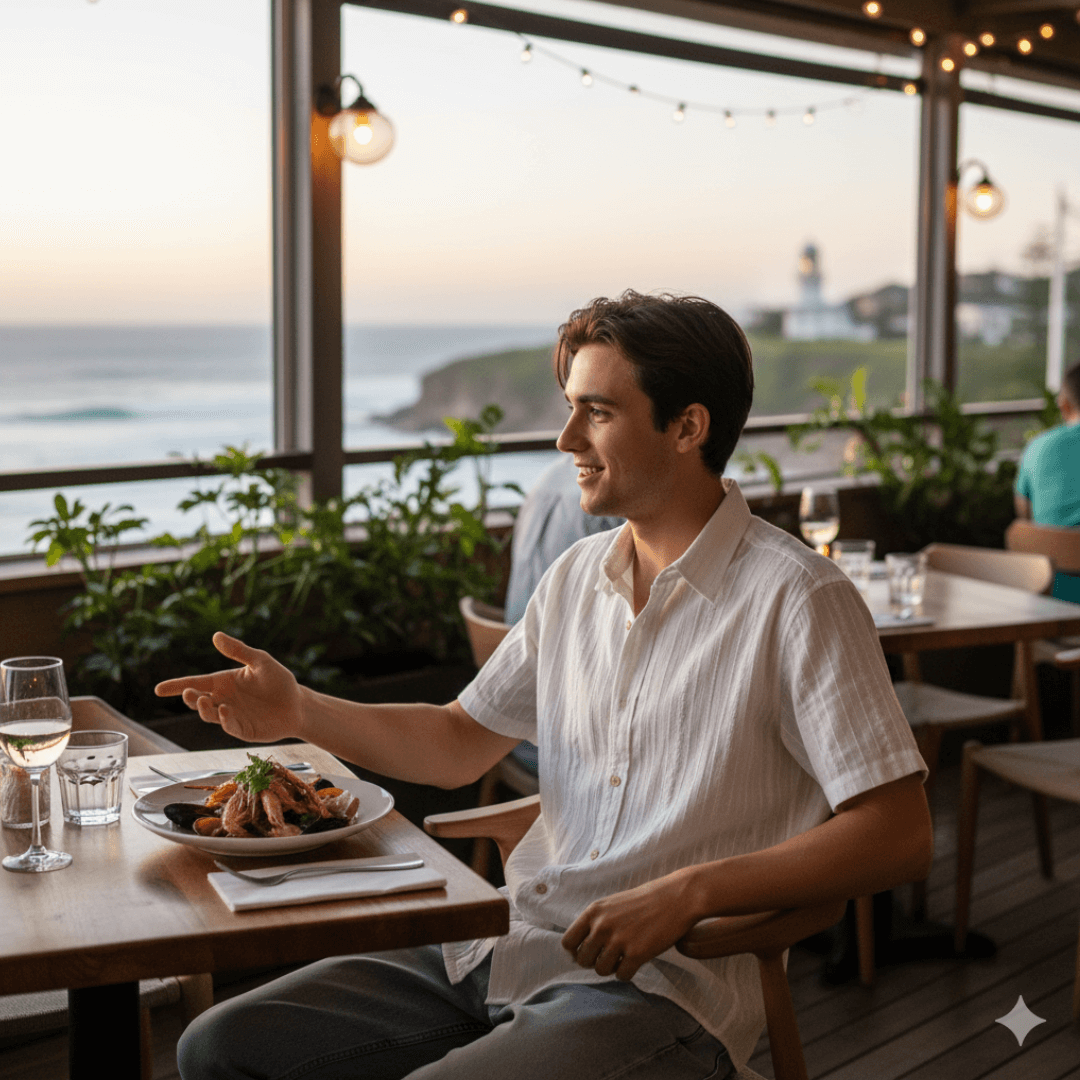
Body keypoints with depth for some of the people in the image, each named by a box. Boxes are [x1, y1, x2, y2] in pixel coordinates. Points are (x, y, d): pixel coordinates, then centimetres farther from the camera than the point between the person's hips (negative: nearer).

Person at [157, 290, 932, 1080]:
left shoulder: (796, 600, -11)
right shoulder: (577, 578, 12)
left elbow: (899, 835, -14)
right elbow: (461, 744, 20)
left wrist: (686, 893, -21)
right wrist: (298, 711, 7)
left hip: (661, 987, -7)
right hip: (501, 948, 7)